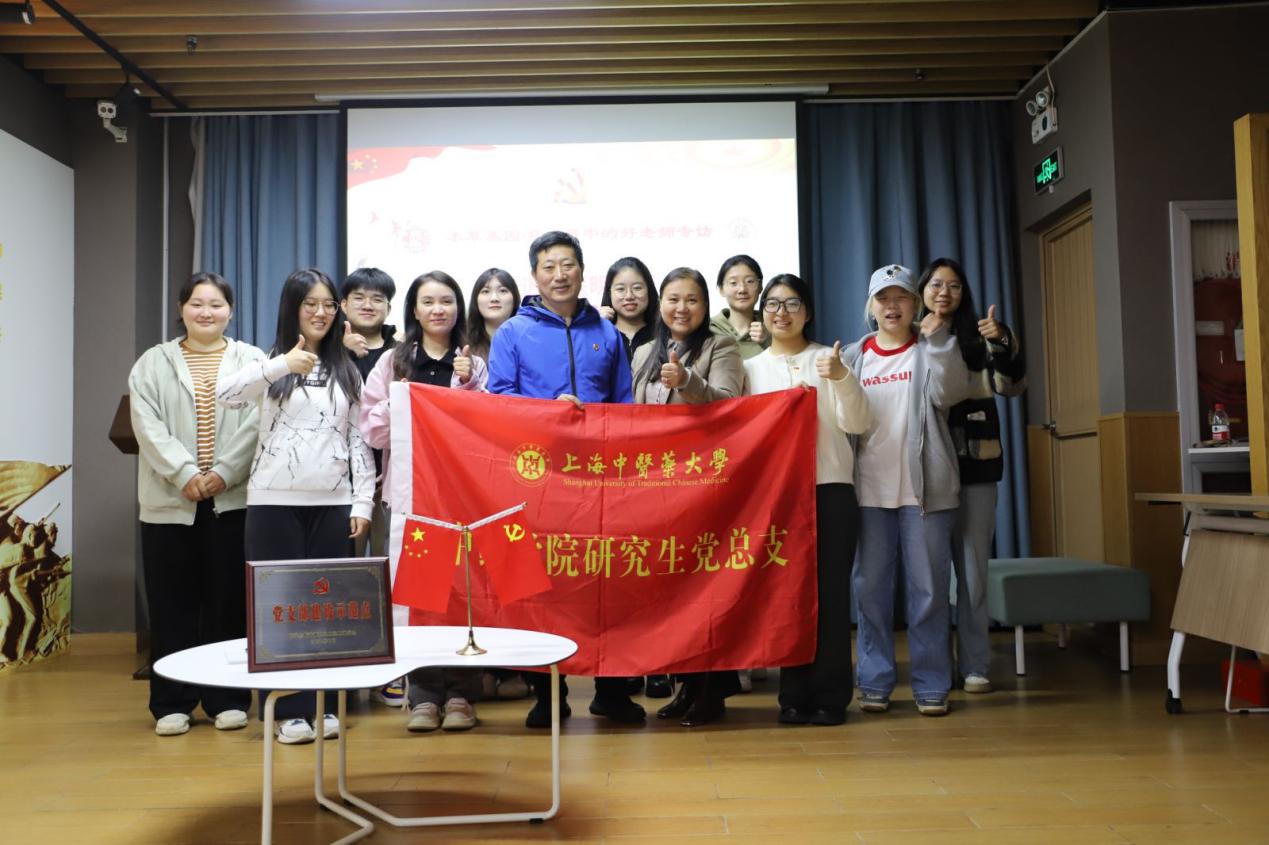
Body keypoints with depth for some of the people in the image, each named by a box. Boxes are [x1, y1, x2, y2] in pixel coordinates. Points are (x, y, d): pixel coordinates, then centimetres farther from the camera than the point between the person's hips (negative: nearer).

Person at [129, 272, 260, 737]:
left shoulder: (254, 362, 8)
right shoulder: (152, 363, 11)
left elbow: (256, 425, -2)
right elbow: (148, 427, -1)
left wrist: (223, 474, -14)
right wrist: (185, 475, -14)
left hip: (234, 501, -1)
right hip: (170, 502, 1)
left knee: (229, 601, 3)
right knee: (172, 604, 4)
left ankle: (228, 698, 13)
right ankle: (171, 702, 13)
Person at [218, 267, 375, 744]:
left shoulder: (347, 370, 11)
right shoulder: (271, 364, 2)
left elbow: (358, 439, 10)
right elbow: (225, 395, -18)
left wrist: (363, 501, 1)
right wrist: (283, 363, -33)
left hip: (333, 502, 2)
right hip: (276, 501, -2)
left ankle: (322, 705, 16)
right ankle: (290, 710, 10)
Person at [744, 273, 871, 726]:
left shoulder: (827, 359, 8)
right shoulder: (751, 367, 14)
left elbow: (857, 424, -2)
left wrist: (841, 378, -17)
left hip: (830, 487, -1)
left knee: (830, 592, -2)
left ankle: (831, 695, 5)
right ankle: (796, 695, 9)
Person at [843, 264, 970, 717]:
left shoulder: (931, 349, 6)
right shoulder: (854, 356, 12)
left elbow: (948, 392, -13)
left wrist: (937, 339, -16)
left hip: (924, 488, -2)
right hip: (870, 488, 2)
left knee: (928, 588, 1)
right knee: (871, 587, 5)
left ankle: (931, 685, 10)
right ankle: (874, 681, 14)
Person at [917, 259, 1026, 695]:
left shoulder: (979, 340, 6)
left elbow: (1011, 384, -6)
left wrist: (1003, 342, -23)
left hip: (974, 466, 0)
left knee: (972, 568, 4)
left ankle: (974, 665, 12)